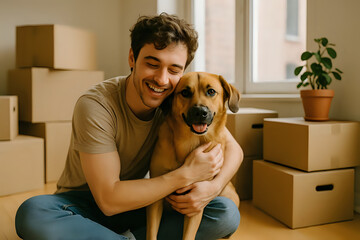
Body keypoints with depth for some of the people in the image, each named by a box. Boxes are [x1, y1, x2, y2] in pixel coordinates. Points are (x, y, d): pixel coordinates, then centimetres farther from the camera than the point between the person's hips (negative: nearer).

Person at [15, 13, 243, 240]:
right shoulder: (95, 106, -25)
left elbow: (234, 149, -5)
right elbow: (108, 200, -27)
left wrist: (213, 186, -27)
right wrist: (187, 174, -29)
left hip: (139, 202, 3)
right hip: (85, 204, -2)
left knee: (227, 215, -17)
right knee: (33, 214, -36)